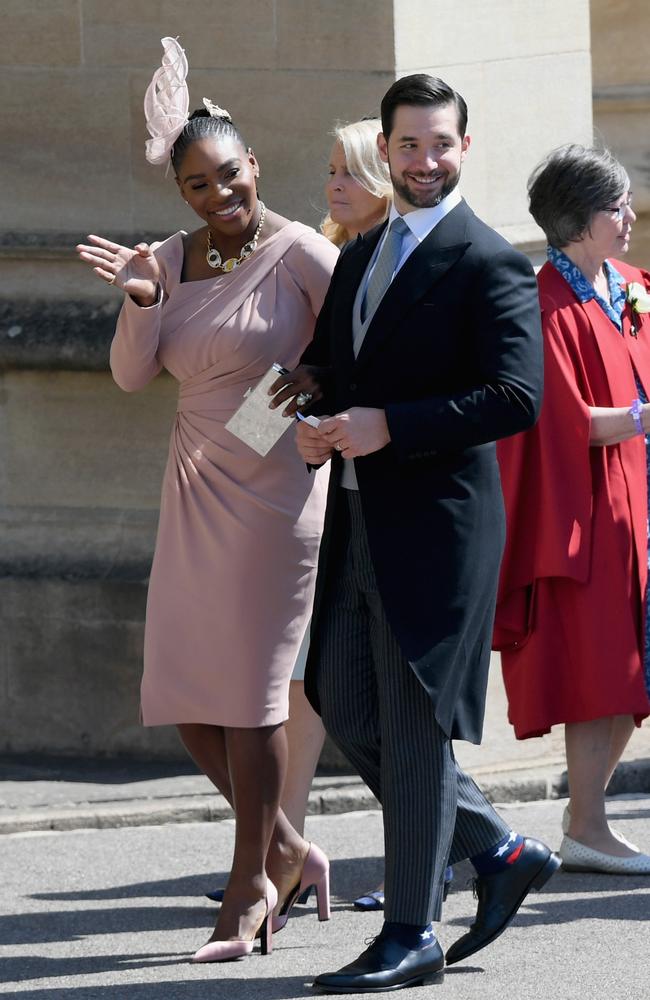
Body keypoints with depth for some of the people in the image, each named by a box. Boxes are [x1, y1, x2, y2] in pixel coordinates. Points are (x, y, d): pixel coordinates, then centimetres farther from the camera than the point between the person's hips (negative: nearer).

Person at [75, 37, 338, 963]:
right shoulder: (172, 261, 8)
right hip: (196, 494, 7)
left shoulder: (297, 253, -9)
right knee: (183, 693, 6)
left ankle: (250, 887, 7)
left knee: (249, 690, -4)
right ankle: (286, 850, 22)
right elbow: (132, 373, 2)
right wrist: (139, 297, -12)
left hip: (275, 493, -6)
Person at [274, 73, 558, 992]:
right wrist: (316, 425, 1)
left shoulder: (490, 266, -8)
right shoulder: (360, 258, 17)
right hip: (357, 525, 8)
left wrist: (388, 426, -20)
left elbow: (516, 396, -18)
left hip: (436, 523, -8)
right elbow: (326, 367, 25)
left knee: (413, 725, -4)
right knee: (346, 708, 9)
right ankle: (500, 853, 24)